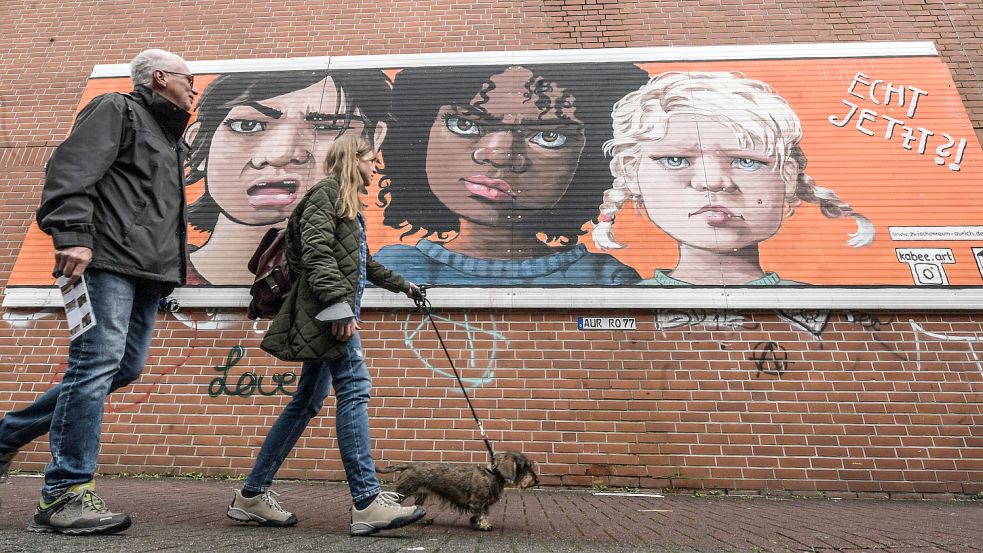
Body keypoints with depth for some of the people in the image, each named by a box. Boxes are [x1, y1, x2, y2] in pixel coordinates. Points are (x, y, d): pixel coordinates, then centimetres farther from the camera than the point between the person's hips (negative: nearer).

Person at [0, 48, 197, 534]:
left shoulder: (171, 138, 30)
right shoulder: (116, 110, 4)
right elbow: (71, 169, -11)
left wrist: (171, 266, 23)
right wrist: (73, 235, -22)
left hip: (149, 272, 9)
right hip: (109, 260, -9)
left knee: (125, 367, 7)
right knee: (97, 364, -12)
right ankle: (65, 495, -7)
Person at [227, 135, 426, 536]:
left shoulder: (348, 204, 28)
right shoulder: (328, 191, -1)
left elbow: (365, 264, 39)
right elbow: (316, 250, -16)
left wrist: (401, 285, 50)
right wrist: (339, 302, -25)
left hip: (334, 312, 10)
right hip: (328, 309, -10)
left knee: (307, 401, 9)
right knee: (354, 388, -16)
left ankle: (252, 496, 17)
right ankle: (367, 503, -16)